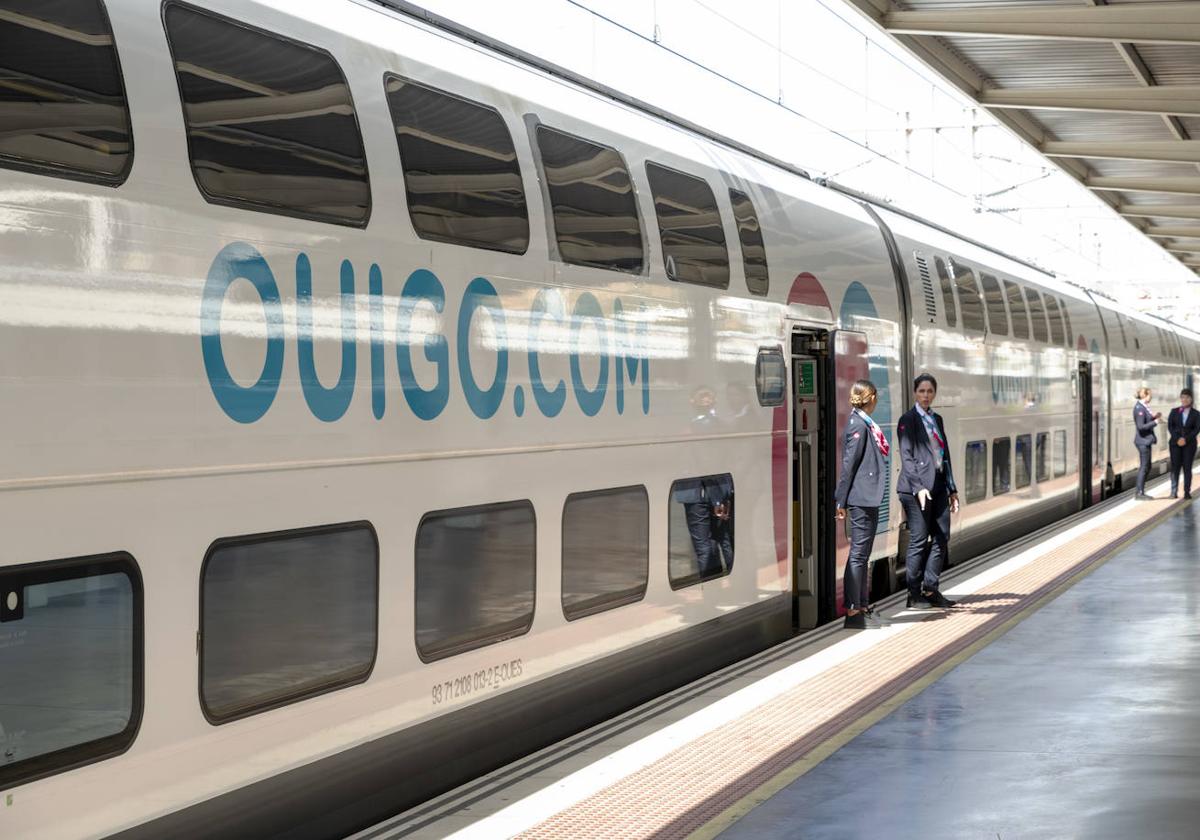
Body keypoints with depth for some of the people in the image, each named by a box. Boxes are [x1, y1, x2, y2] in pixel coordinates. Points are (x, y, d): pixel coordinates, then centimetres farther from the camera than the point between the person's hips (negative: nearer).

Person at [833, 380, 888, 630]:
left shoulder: (865, 424, 15)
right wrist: (842, 501, -14)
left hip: (869, 498, 10)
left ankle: (861, 604, 22)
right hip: (862, 498, -10)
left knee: (862, 553, 14)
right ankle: (852, 609, -6)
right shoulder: (858, 425, -14)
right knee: (858, 554, -7)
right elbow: (849, 464, -15)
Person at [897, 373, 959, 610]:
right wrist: (918, 487, -20)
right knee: (919, 540, -3)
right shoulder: (908, 420, -4)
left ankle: (930, 589, 13)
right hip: (917, 487, -7)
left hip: (938, 486, 7)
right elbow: (907, 456, -11)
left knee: (942, 537, 5)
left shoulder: (937, 419, 17)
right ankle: (914, 594, 4)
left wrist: (952, 489, 16)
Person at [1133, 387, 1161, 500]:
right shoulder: (1139, 408, -19)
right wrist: (1155, 422, -16)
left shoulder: (1142, 407, 12)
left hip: (1146, 440, 10)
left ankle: (1140, 492, 20)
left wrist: (1154, 417, 8)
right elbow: (1141, 426, -23)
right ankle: (1139, 493, 1)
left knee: (1147, 467, 15)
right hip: (1143, 440, -10)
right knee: (1144, 466, -4)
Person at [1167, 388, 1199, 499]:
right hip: (1175, 443, 1)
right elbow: (1170, 426, 2)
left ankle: (1187, 492, 0)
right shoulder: (1174, 412, 9)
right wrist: (1177, 439, -12)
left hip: (1189, 444, -1)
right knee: (1175, 467, -4)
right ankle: (1174, 492, -2)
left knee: (1187, 468, -1)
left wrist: (1186, 439, -14)